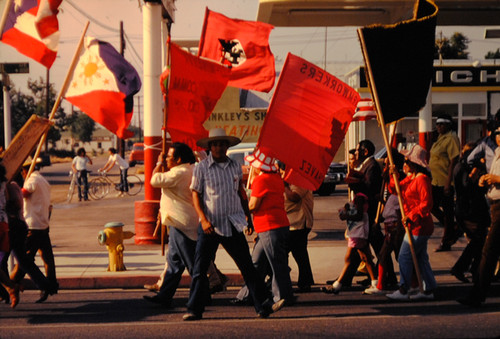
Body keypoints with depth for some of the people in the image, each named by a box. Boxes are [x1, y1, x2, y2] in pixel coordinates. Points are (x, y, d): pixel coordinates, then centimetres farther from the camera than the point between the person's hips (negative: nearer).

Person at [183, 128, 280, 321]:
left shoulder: (235, 167, 9)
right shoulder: (202, 168, -2)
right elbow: (195, 195, -3)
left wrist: (248, 218, 18)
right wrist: (203, 219, -15)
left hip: (233, 224, 3)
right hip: (210, 225, -3)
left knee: (247, 266, 3)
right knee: (200, 269, 1)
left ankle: (262, 306, 6)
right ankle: (194, 310, 10)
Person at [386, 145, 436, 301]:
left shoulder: (422, 179, -16)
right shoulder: (410, 178, 14)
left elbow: (426, 204, -21)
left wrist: (410, 216, -22)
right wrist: (393, 176, 1)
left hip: (420, 226, -10)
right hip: (414, 225, 10)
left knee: (405, 256, -7)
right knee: (420, 258, 13)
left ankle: (403, 291, -1)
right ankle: (428, 290, 20)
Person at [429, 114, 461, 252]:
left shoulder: (451, 138, -14)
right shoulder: (440, 138, 15)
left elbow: (453, 161, -20)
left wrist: (448, 182, -23)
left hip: (446, 182, -10)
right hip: (436, 181, 10)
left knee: (447, 210, -1)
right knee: (432, 206, 11)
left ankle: (446, 242, 8)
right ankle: (453, 229, 25)